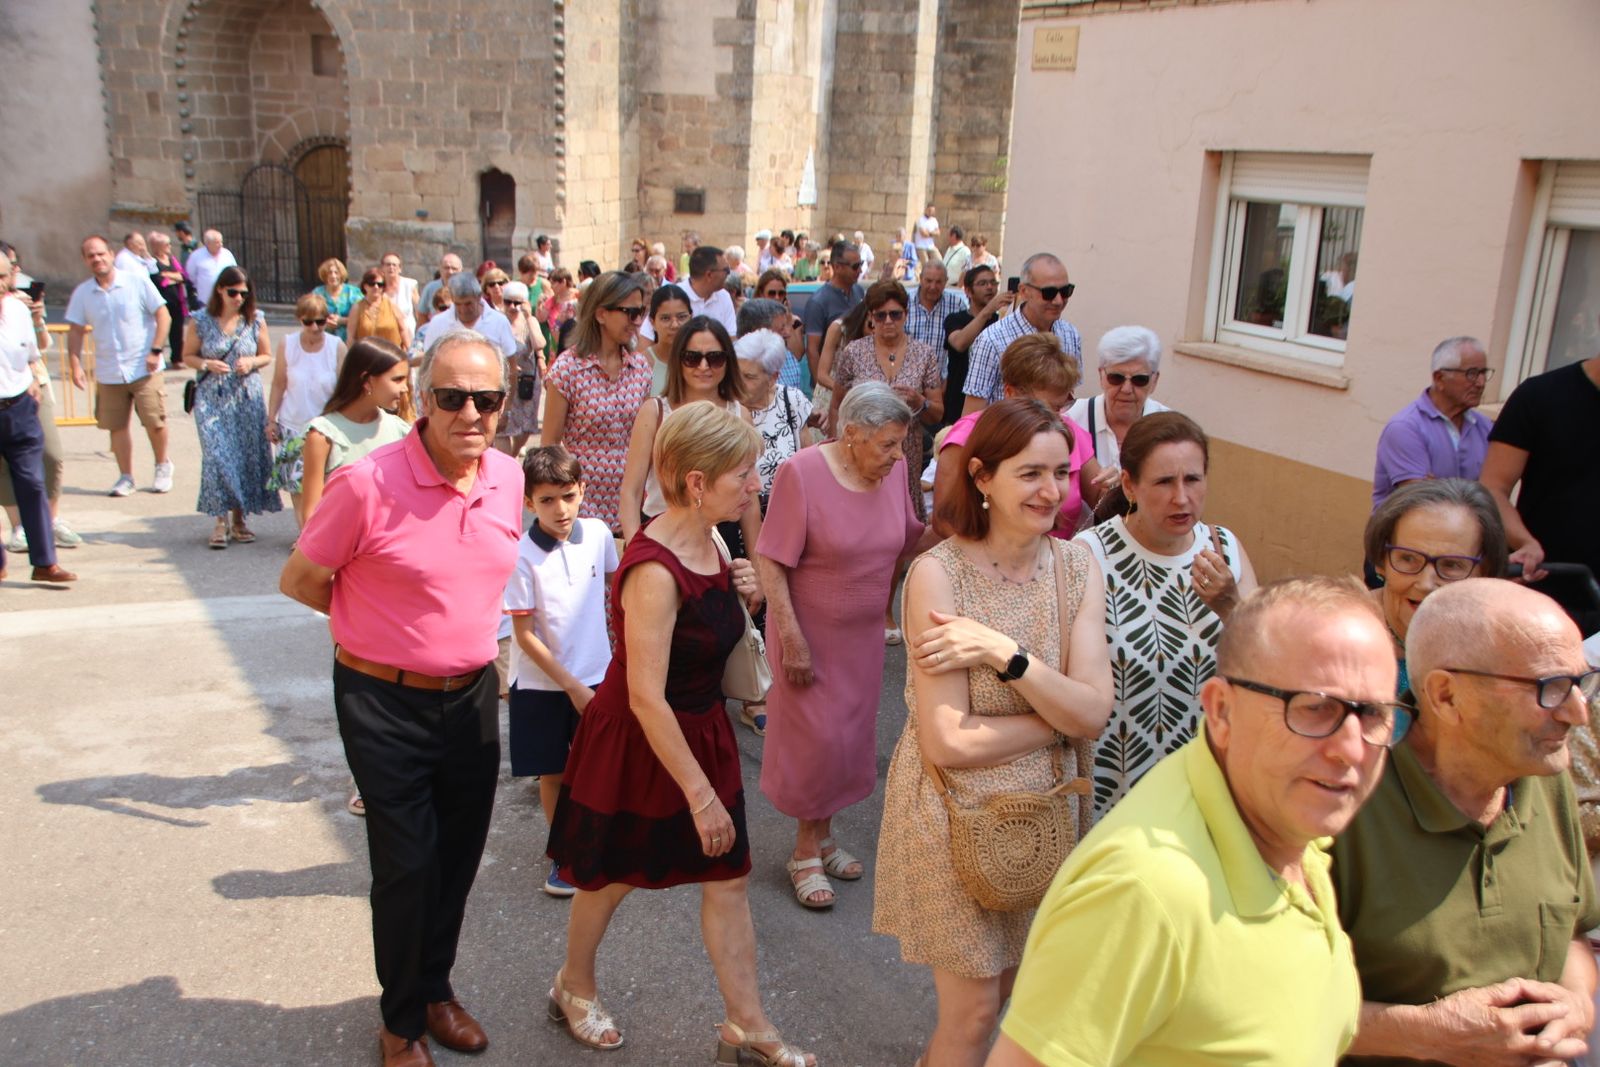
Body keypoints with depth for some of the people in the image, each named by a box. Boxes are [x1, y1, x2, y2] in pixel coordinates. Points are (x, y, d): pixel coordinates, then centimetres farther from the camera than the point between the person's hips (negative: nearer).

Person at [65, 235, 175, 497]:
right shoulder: (82, 293, 4)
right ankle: (125, 477, 19)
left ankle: (163, 466, 22)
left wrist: (155, 351, -12)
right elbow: (75, 331, 8)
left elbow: (163, 316, -5)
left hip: (144, 369, -3)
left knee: (155, 422, -2)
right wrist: (75, 366, 0)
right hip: (108, 373, 3)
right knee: (116, 426, 6)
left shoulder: (138, 282, -5)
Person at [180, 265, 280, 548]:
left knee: (247, 455, 2)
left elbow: (267, 355, 12)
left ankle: (239, 519, 14)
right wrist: (207, 364, -13)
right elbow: (188, 356, 7)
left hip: (247, 397, 2)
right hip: (212, 398, -2)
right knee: (216, 455, -9)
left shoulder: (256, 320, 4)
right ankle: (221, 520, -3)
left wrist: (251, 362, -9)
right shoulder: (200, 321, 0)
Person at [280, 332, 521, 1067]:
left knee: (459, 855, 16)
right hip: (385, 701, -5)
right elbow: (299, 580, -8)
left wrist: (457, 623, 8)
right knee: (407, 864, 3)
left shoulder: (508, 477, -3)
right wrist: (383, 623, -1)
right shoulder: (368, 485, -21)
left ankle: (435, 986, 40)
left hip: (472, 694, 5)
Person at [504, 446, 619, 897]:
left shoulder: (598, 534, -8)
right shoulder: (522, 555, -19)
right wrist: (571, 686, -15)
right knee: (552, 773, 11)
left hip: (595, 674, 3)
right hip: (541, 683, -2)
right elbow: (524, 635, -15)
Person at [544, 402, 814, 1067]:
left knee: (729, 877, 11)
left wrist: (739, 595, -6)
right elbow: (646, 698, -28)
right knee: (612, 877, 16)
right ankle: (574, 987, 43)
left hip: (701, 732, 8)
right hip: (637, 745, -7)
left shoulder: (708, 544, -2)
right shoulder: (654, 570, -29)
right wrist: (701, 794, -24)